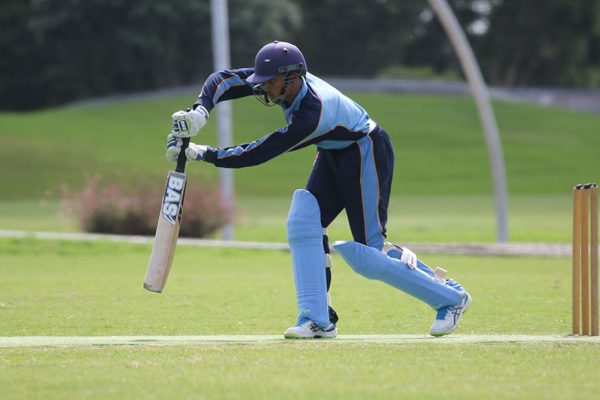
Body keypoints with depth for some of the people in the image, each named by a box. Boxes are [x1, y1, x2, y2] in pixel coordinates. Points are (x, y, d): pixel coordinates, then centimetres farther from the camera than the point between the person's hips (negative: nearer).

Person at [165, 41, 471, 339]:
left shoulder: (313, 112, -37)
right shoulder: (284, 79, -14)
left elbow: (260, 153, -34)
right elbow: (224, 79, -15)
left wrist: (205, 154, -31)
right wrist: (201, 111, -33)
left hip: (367, 154, -9)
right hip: (333, 155, 9)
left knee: (367, 255, -7)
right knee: (303, 223, -8)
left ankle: (451, 297, 8)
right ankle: (317, 320, -4)